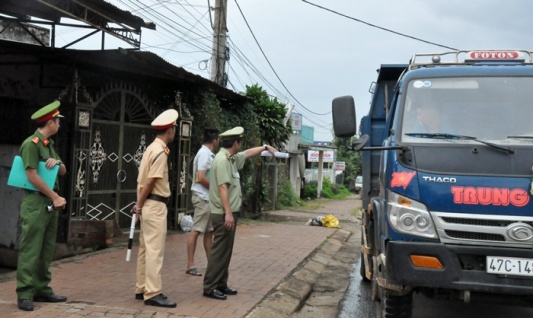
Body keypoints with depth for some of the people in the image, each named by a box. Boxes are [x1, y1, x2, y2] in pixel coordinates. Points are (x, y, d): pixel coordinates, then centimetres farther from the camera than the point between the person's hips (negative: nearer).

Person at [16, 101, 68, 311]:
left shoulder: (49, 144, 16)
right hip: (35, 202, -9)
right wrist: (56, 197, -14)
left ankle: (42, 289, 17)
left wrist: (57, 162, -4)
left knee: (47, 249, 11)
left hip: (50, 203, 9)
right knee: (30, 250, -6)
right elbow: (32, 176, -17)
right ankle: (24, 294, -3)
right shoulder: (31, 143, -11)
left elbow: (63, 172, 20)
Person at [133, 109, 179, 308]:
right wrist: (140, 204, -8)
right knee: (155, 250, -7)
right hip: (155, 205, -10)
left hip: (149, 204, 10)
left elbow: (143, 179, 13)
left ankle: (142, 289, 21)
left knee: (146, 248, 14)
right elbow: (151, 181, -18)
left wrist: (140, 203, 10)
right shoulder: (160, 152, -15)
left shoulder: (152, 148, 14)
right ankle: (152, 293, -5)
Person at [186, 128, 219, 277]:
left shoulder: (208, 154, 14)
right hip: (203, 198, -10)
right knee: (196, 231, -6)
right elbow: (201, 178, -22)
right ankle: (190, 265, -3)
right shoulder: (204, 154, -15)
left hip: (208, 198, 10)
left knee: (209, 231, 13)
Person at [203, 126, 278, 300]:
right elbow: (222, 188, -24)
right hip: (223, 214, -10)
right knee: (219, 251, -7)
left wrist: (265, 147, 41)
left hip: (230, 212, 10)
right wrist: (228, 213, -27)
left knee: (226, 251, 13)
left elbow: (248, 153, 32)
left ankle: (221, 284, 19)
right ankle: (209, 287, -2)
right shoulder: (222, 160, -17)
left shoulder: (232, 158, 12)